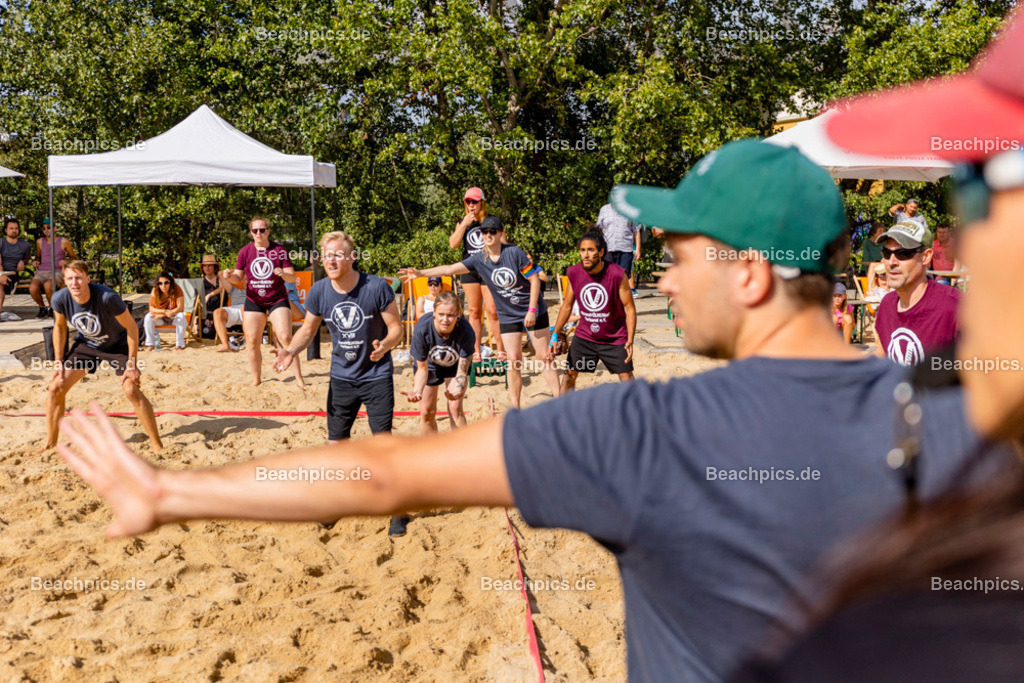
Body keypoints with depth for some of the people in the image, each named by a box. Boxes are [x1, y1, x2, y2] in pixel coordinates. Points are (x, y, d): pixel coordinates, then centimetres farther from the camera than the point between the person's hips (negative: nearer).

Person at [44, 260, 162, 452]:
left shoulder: (107, 297, -35)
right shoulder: (60, 299, -22)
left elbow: (131, 327, -23)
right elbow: (60, 326, 1)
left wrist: (132, 364, -23)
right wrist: (58, 361, -2)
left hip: (117, 344, -4)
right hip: (86, 344, 4)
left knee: (132, 390, -19)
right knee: (56, 387, -4)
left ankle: (157, 446, -10)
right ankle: (50, 442, 15)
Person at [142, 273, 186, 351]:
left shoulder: (177, 290, -18)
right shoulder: (155, 291, -11)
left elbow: (180, 308, -24)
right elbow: (151, 309, -10)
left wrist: (162, 314, -29)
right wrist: (165, 311, -27)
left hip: (173, 317, -2)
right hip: (161, 320, 3)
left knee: (181, 316, -34)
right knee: (148, 317, -23)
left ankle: (179, 345, -28)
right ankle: (150, 344, -15)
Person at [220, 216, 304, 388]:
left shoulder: (279, 250, -3)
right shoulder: (245, 251, 3)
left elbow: (292, 277, -4)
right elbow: (238, 278, 5)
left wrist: (283, 274, -26)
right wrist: (230, 276, -17)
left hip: (277, 299, -2)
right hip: (253, 301, 2)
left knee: (285, 338, -13)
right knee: (252, 342, -1)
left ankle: (299, 378, -8)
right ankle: (256, 380, 14)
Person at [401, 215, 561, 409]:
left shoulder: (514, 252, -16)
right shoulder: (479, 259, -6)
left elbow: (534, 279, -12)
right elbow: (451, 269, -12)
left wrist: (531, 310, -15)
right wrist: (421, 273, -23)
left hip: (533, 312, -2)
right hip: (508, 317, 3)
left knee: (544, 356, -1)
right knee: (513, 360, -4)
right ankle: (515, 408, 5)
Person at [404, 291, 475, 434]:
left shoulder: (466, 332, -38)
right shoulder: (421, 329, -37)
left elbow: (462, 371, -30)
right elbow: (422, 369, -25)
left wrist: (457, 391, -52)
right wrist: (417, 391, -44)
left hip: (455, 364, -1)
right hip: (430, 363, 1)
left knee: (455, 408, -15)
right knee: (427, 412, 3)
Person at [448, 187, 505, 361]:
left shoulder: (494, 221, 3)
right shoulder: (463, 222, 11)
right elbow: (453, 244, -1)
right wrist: (464, 224, -10)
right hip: (469, 270, 3)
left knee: (492, 311, -8)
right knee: (473, 312, 5)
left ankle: (501, 350, 1)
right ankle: (476, 352, 10)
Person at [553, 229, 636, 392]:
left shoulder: (617, 274, -20)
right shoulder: (573, 273, -9)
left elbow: (629, 308, -13)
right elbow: (567, 306, 4)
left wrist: (630, 340, -20)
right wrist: (555, 335, 3)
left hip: (615, 338, -3)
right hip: (584, 336, 3)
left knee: (626, 378, -2)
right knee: (569, 374, 5)